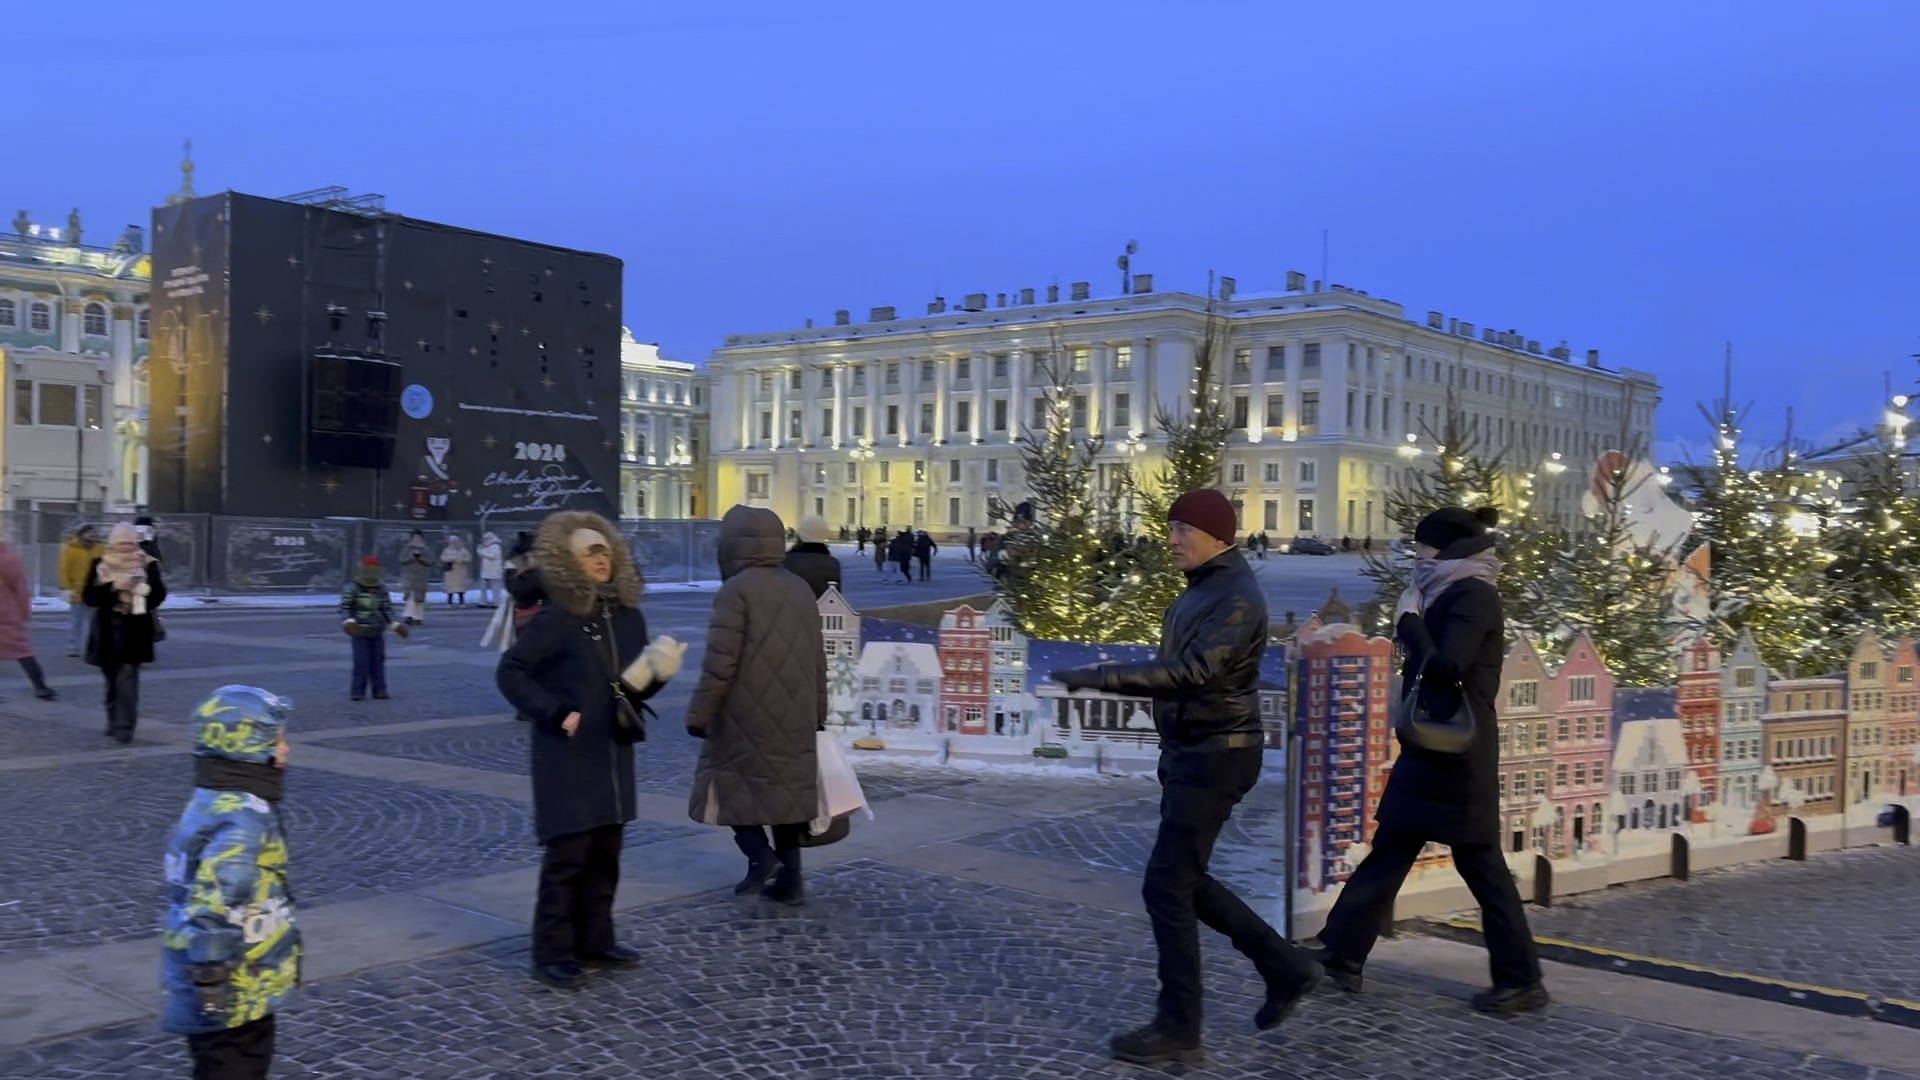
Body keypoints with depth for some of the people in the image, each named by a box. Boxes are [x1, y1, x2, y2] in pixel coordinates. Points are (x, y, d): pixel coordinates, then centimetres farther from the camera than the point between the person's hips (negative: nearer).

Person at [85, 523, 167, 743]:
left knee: (127, 679, -11)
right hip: (107, 629, 2)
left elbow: (159, 594, -1)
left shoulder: (148, 565, 2)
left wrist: (143, 589, -20)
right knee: (112, 679, 12)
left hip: (135, 630, -2)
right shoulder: (100, 565, 4)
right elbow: (90, 596, -4)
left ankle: (124, 726, -12)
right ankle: (114, 721, 28)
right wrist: (112, 587, -18)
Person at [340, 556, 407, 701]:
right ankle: (358, 691, 1)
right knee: (361, 662, -7)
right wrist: (348, 621, -24)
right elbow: (345, 607, -8)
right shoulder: (353, 588, -7)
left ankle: (379, 690, 12)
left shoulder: (382, 589, 4)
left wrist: (393, 624, -1)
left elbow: (387, 609, 8)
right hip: (360, 631, -3)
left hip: (377, 632, 4)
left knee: (378, 661, 6)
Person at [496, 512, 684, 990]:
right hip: (568, 756, -6)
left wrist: (657, 674, -7)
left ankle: (595, 939, 25)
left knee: (605, 852, 13)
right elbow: (509, 672, -12)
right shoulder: (556, 620, -12)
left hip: (613, 753, 7)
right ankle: (553, 953, 7)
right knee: (568, 853, -4)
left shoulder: (628, 616, 6)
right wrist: (554, 713, -18)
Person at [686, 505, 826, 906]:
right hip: (793, 717, 6)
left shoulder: (736, 590, -12)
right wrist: (817, 712, 23)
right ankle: (789, 879, 12)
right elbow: (818, 659, 15)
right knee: (786, 787, 11)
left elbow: (720, 662, -17)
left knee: (734, 784, 9)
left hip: (746, 715, -6)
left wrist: (698, 714, -10)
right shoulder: (800, 588, 10)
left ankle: (762, 857, -5)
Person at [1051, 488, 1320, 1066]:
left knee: (1167, 887, -6)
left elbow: (1190, 670, -31)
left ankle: (1177, 1028, 6)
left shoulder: (1236, 598, -19)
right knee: (1184, 881, 16)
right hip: (1193, 752, 10)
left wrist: (1097, 677, -35)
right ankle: (1285, 966, 28)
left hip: (1215, 756, -10)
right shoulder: (1202, 588, 12)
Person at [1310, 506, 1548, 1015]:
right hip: (1435, 747, 10)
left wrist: (1409, 621, -11)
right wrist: (1413, 622, 3)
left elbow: (1445, 667, -22)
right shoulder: (1455, 595, 14)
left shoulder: (1473, 597, -13)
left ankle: (1522, 981, 12)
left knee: (1479, 863, 0)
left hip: (1455, 751, -10)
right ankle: (1341, 956, 15)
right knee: (1388, 852, 10)